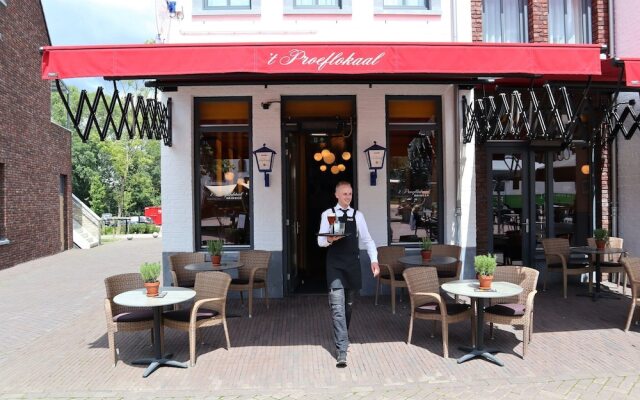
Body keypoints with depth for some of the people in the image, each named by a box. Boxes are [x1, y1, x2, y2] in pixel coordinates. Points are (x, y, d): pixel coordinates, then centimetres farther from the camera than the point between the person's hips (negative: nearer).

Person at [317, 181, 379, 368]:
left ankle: (342, 337, 40)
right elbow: (320, 241, -2)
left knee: (348, 305, 17)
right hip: (335, 265, -3)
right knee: (338, 307, -9)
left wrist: (374, 259, -7)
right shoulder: (328, 214, 1)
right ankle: (341, 351, -8)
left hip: (352, 264, 3)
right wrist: (329, 240, -24)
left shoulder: (357, 215, 7)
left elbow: (367, 239, 5)